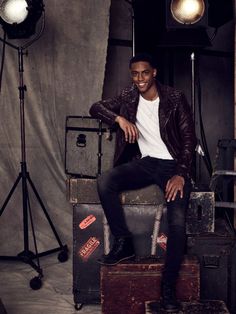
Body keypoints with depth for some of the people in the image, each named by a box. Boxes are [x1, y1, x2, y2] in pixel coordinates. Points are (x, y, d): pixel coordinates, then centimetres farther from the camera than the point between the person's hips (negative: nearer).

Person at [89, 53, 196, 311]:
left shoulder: (175, 98, -2)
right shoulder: (128, 97, 9)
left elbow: (189, 138, -5)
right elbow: (96, 107, 7)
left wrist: (181, 174, -19)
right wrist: (120, 118, -13)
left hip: (172, 165, -3)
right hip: (144, 163, 4)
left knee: (178, 223, -25)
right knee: (104, 182, -25)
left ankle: (168, 288, -13)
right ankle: (123, 242, -11)